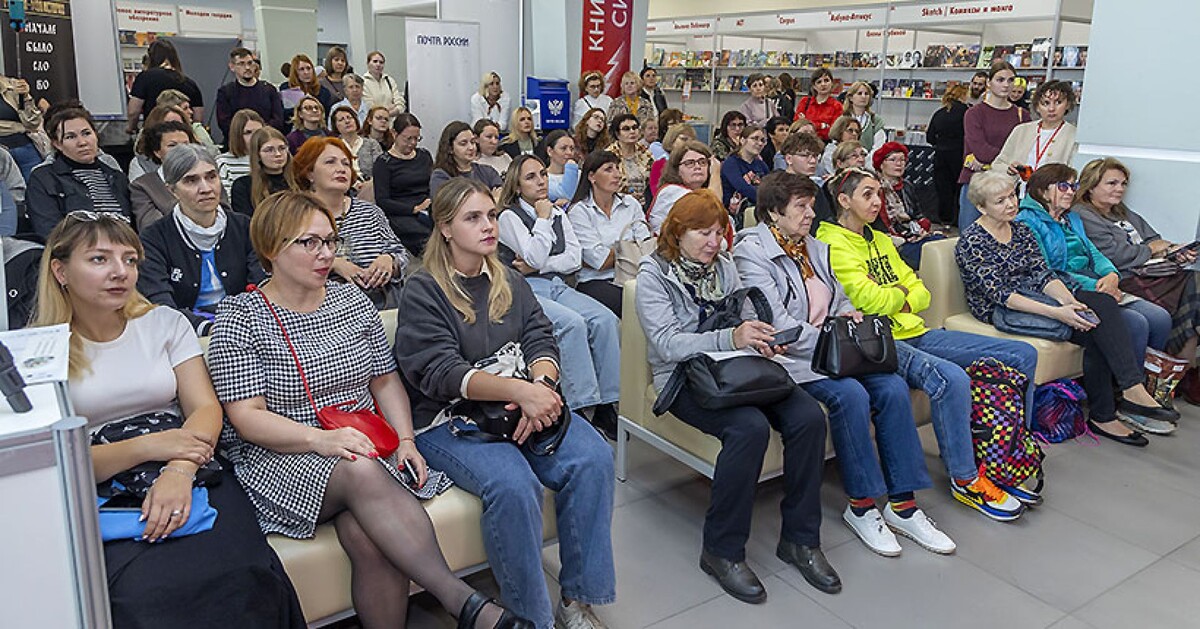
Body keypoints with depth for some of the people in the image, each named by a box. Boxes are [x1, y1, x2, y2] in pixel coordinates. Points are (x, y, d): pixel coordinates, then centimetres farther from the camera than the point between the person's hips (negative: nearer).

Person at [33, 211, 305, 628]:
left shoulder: (165, 323, 12)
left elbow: (206, 408, 1)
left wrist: (179, 470, -19)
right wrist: (148, 446, -16)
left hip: (190, 473, 1)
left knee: (244, 578, -30)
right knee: (145, 592, -33)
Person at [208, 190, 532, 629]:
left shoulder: (352, 301, 12)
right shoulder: (240, 320, -1)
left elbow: (386, 379, 16)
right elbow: (247, 418, -9)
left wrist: (405, 439, -2)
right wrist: (320, 438, -26)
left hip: (365, 447, 4)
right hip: (281, 460, -3)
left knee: (369, 537, -31)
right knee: (363, 472, -36)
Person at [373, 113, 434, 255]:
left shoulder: (424, 155, 22)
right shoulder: (384, 162, 6)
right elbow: (382, 201, -3)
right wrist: (415, 208, -13)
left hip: (428, 211, 5)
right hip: (400, 215, -4)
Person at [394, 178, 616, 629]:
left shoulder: (510, 282, 16)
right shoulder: (423, 291, -2)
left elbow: (541, 341, 5)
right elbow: (440, 372, -14)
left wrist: (541, 385, -19)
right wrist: (518, 389, -28)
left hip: (524, 406, 5)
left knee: (594, 458, -21)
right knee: (513, 484, -33)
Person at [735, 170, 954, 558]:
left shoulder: (815, 248, 18)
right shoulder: (752, 252, -8)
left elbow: (839, 299, 25)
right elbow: (777, 323, -17)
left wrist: (848, 313, 1)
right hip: (789, 357, -7)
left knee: (893, 387, -15)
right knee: (850, 394, -30)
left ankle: (903, 504, -8)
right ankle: (861, 506, -13)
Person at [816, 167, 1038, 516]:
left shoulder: (880, 239, 21)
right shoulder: (833, 245, -7)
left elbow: (920, 293, 17)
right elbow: (873, 301, -17)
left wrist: (896, 300, -5)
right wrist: (899, 292, 4)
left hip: (912, 333, 9)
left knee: (1023, 355, 0)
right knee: (950, 378, -37)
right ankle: (965, 480, -17)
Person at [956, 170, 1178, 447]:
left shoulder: (1022, 230, 12)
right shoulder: (971, 243, -11)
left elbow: (1044, 275, 3)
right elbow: (1000, 294, -20)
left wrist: (1070, 301, -19)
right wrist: (1056, 312, -28)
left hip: (1034, 297, 7)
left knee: (1103, 302, -20)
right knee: (1095, 331, -23)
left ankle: (1133, 390, -22)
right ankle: (1102, 414, -19)